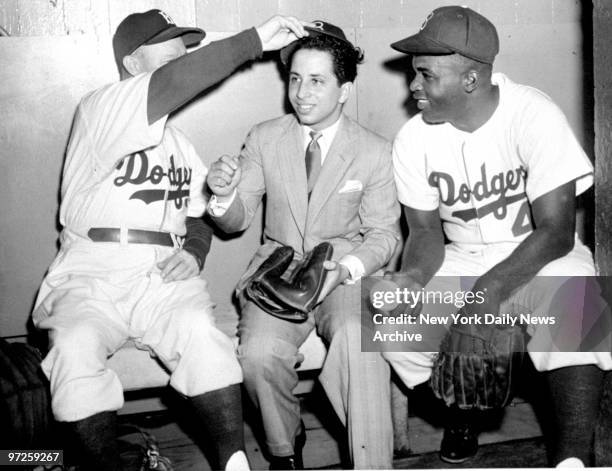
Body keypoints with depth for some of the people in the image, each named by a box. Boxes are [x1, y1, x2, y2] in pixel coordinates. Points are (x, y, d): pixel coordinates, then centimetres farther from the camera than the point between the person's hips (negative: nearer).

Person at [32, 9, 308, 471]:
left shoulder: (179, 142, 22)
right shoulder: (99, 111, -1)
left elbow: (198, 218, 24)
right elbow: (175, 83, -19)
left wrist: (192, 253, 0)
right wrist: (256, 39, -17)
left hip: (162, 277, 4)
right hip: (90, 277, -3)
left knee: (200, 329, -29)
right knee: (75, 346, -33)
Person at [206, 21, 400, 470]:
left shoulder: (375, 152, 0)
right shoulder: (265, 138, 6)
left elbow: (384, 234, 2)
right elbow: (237, 219, 9)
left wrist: (343, 270, -19)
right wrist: (224, 193, -17)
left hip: (348, 272, -1)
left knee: (358, 342, -34)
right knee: (259, 352, -27)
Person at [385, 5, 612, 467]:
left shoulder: (533, 115, -20)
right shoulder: (413, 140, -8)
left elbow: (557, 232, -21)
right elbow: (426, 231, -1)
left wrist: (493, 286, -35)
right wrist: (412, 278, -24)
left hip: (540, 256, -3)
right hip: (463, 258, 4)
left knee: (571, 306, -37)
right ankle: (461, 407, 12)